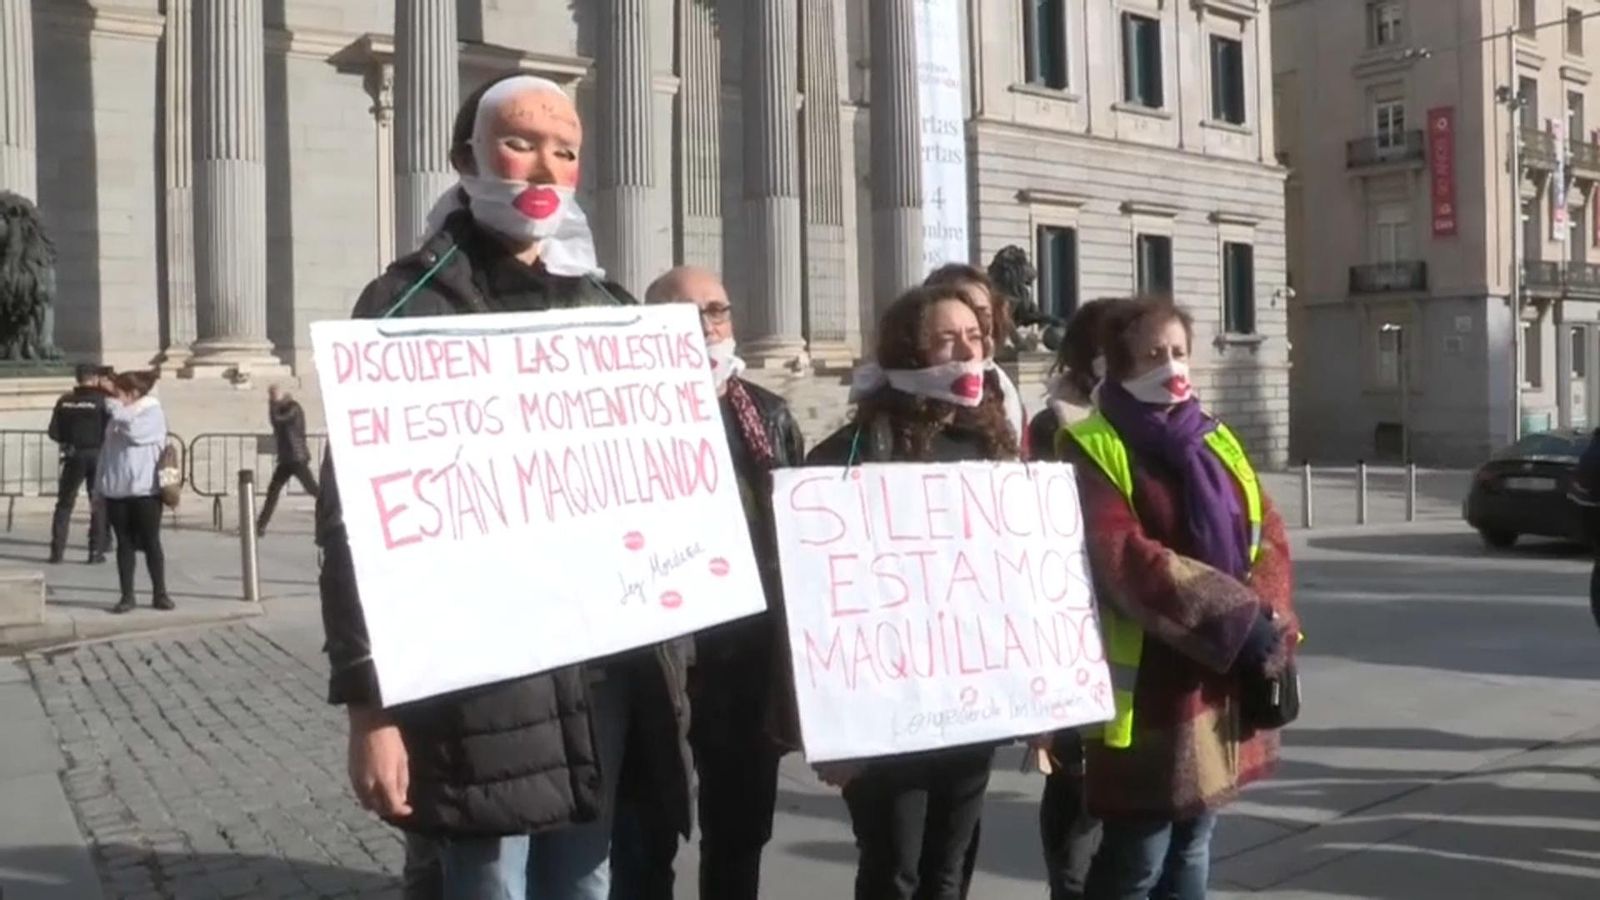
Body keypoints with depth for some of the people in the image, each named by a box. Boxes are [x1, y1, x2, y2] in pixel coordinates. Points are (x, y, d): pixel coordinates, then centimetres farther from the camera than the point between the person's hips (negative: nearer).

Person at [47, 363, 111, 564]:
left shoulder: (65, 401, 0)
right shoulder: (103, 400, -7)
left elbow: (54, 432, 0)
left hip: (74, 456, 2)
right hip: (98, 455, -2)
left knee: (64, 503, 11)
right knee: (99, 503, 6)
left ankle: (57, 550, 7)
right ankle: (96, 550, 2)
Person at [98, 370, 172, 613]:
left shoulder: (153, 413, -4)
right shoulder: (116, 418, 13)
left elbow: (135, 431, -24)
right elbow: (106, 451, 13)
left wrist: (116, 408, -13)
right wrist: (99, 488, 9)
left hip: (145, 491, -5)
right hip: (116, 491, 5)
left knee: (150, 543, 1)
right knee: (124, 544, 7)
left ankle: (160, 594, 10)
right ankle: (127, 596, 11)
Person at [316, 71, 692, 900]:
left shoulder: (604, 308, 14)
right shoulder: (412, 306, -4)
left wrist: (666, 658, 12)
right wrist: (369, 703, -14)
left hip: (604, 676, 5)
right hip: (475, 685, -5)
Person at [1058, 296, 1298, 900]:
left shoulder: (1215, 442, 13)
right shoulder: (1094, 452, -8)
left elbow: (1267, 536, 7)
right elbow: (1125, 560, -20)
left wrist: (1266, 619, -11)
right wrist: (1236, 620, -21)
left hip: (1222, 681, 7)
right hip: (1149, 685, -7)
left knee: (1192, 847, 16)